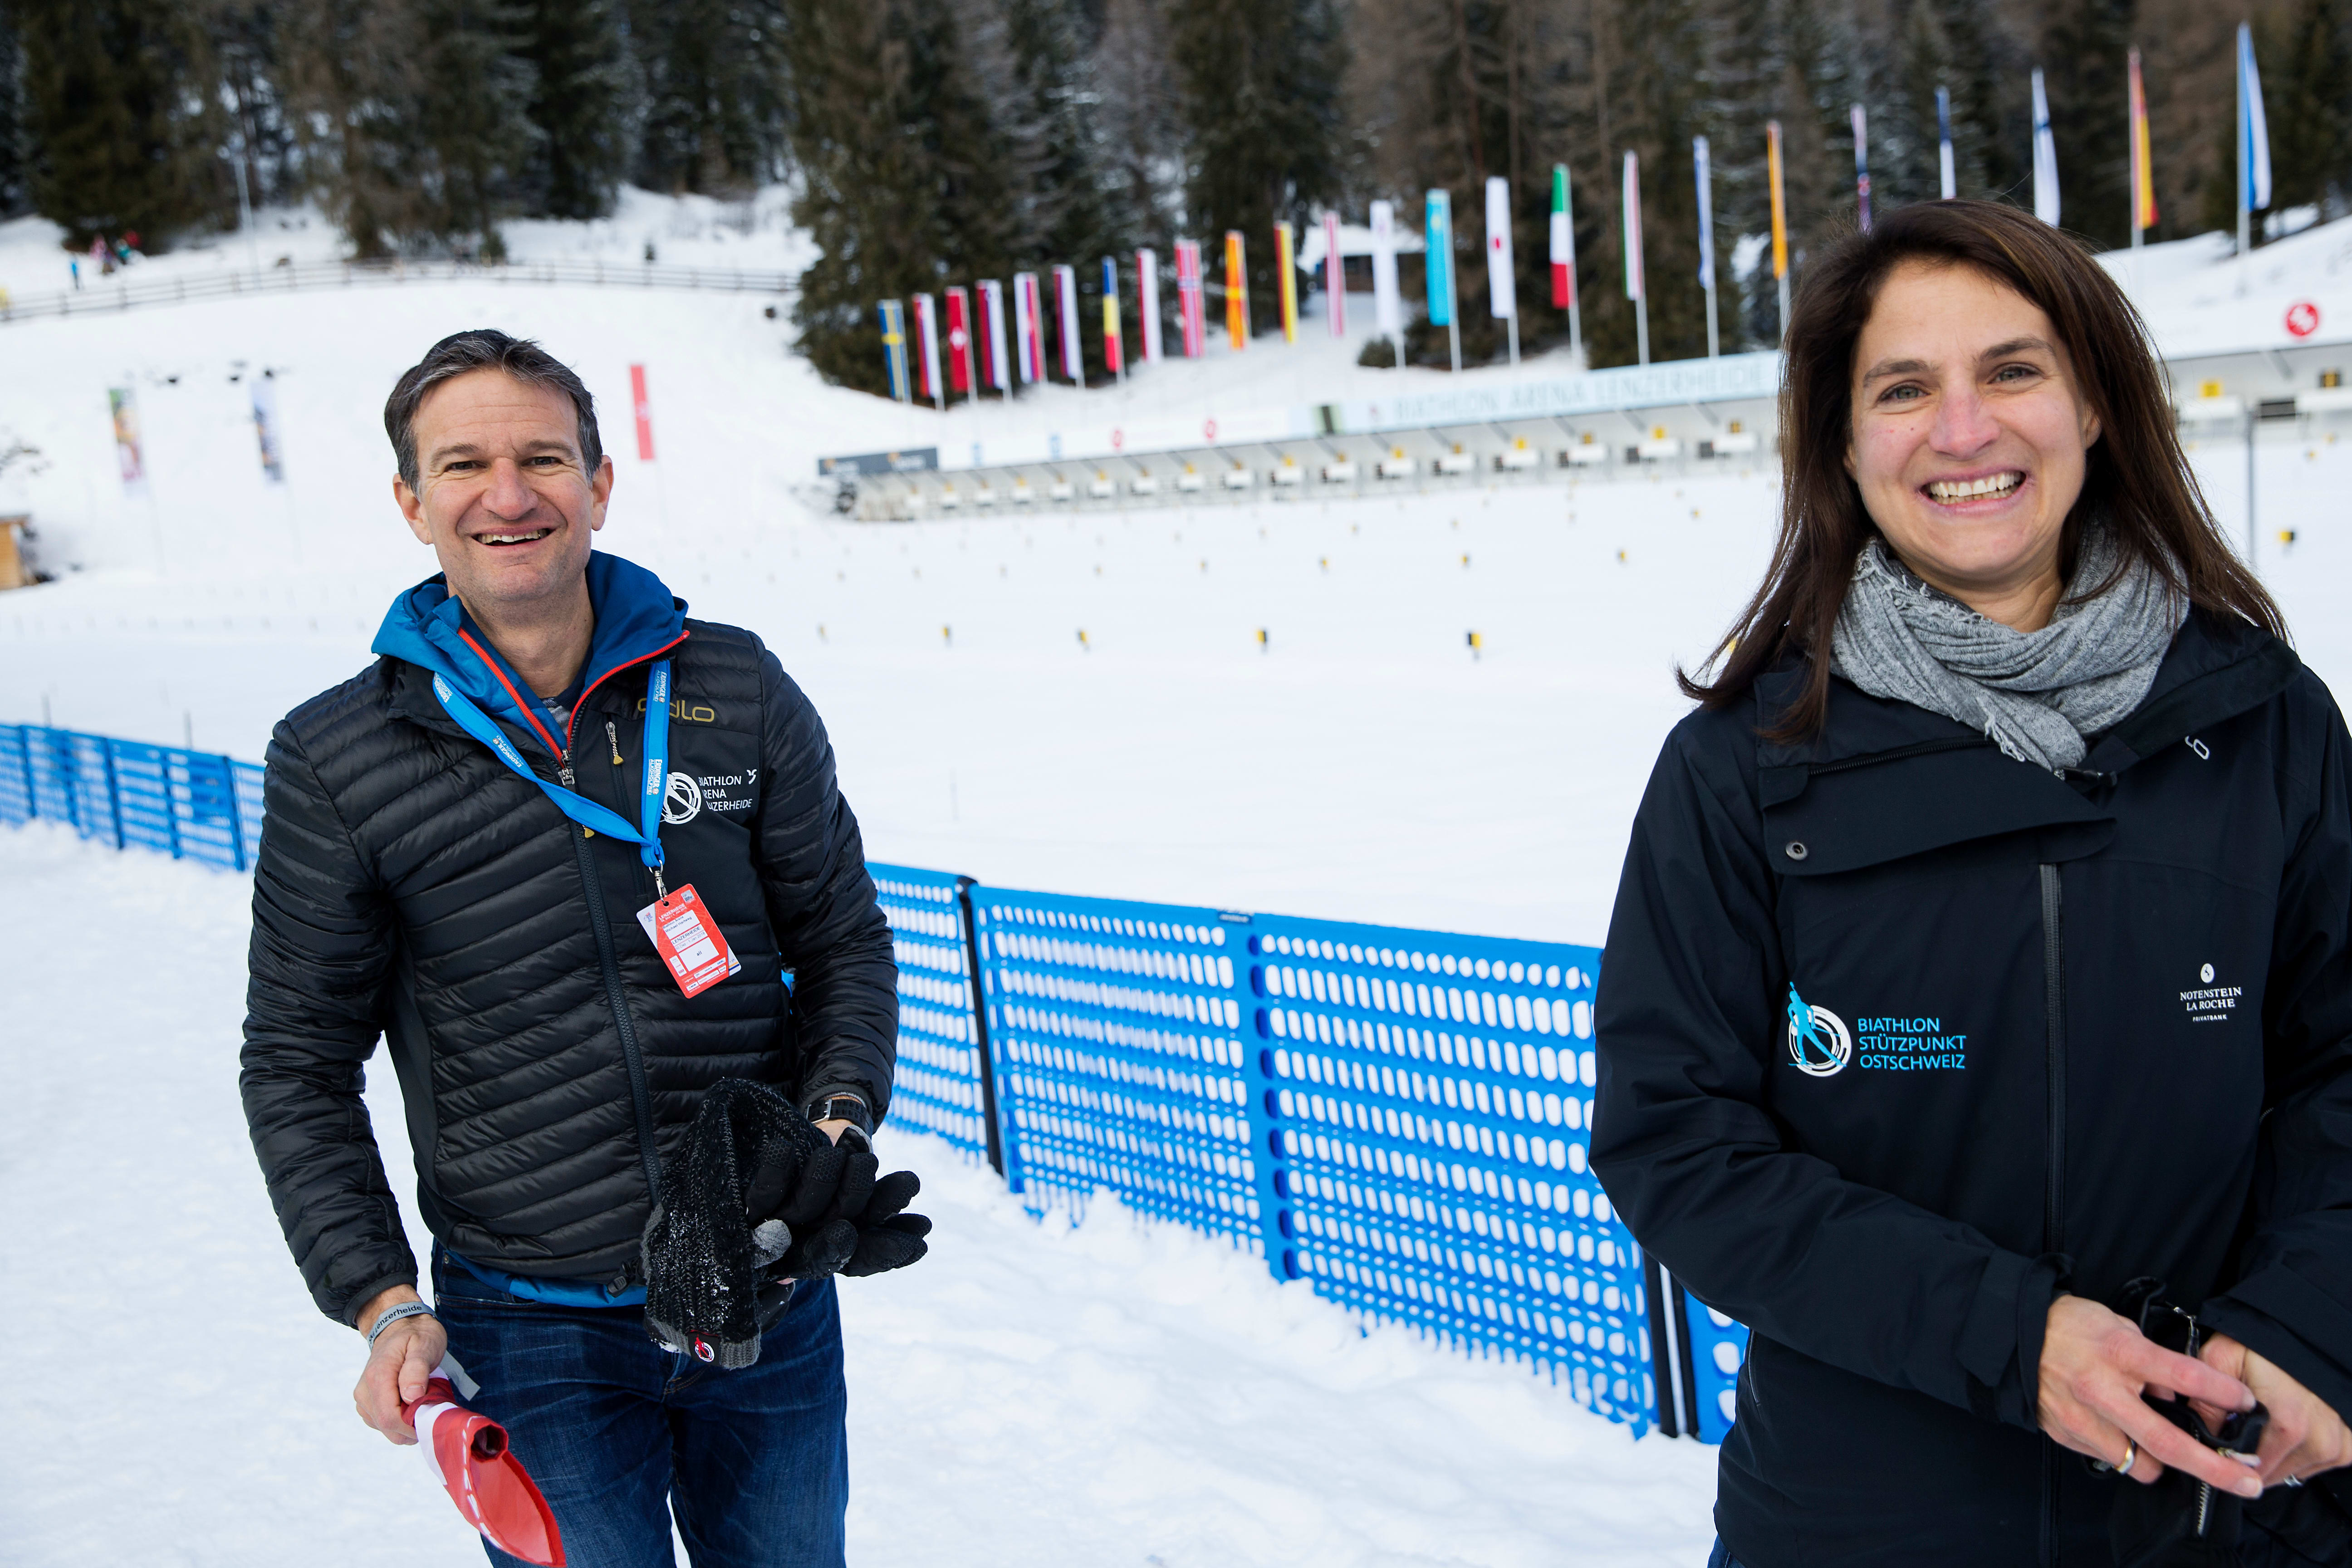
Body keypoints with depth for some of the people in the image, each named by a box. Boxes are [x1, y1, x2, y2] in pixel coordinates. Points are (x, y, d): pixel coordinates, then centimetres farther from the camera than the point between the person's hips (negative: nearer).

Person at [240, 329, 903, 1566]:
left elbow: (844, 940, 7)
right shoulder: (337, 763, -6)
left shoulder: (739, 696, -3)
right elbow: (298, 1063, 1)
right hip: (535, 1334, -2)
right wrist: (382, 1304, -8)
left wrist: (839, 1121, -9)